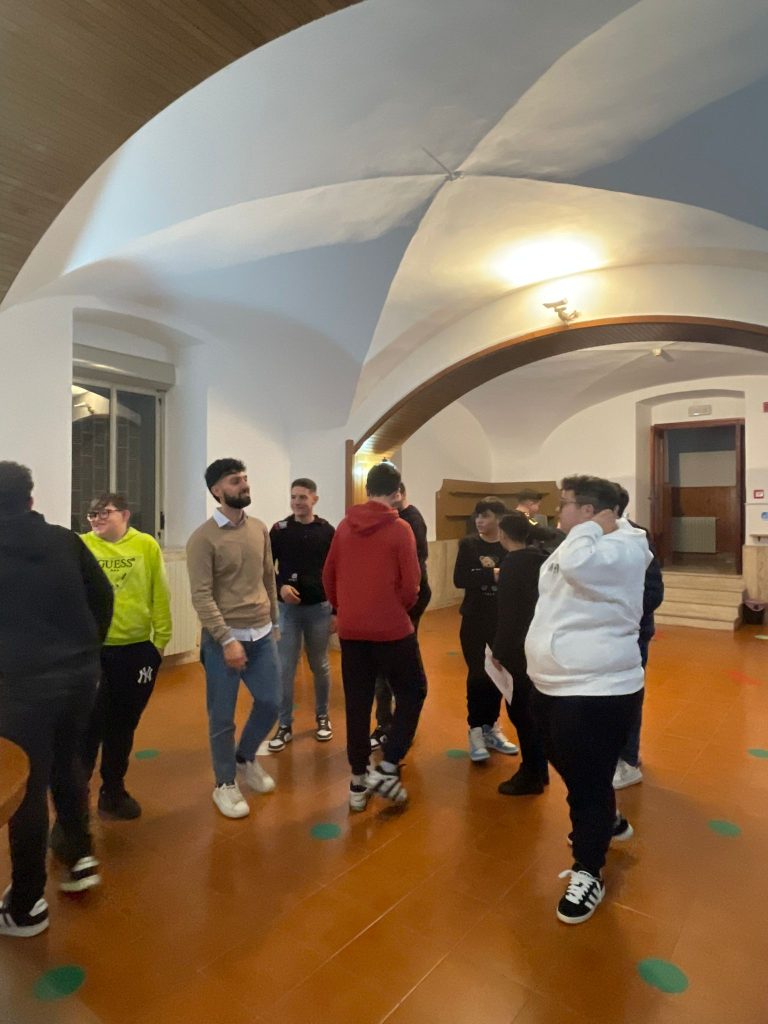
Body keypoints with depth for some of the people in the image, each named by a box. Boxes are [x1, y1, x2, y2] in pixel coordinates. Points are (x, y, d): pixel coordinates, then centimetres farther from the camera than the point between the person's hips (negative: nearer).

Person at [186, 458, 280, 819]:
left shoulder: (260, 529, 5)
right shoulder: (203, 538, -12)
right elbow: (202, 596, -15)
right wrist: (226, 640, -20)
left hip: (263, 635, 5)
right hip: (223, 639, -5)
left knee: (270, 702, 11)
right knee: (222, 716, 7)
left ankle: (246, 758, 39)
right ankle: (225, 783, 28)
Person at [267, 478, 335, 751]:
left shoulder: (327, 531, -1)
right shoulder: (279, 530, -2)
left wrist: (336, 611, 1)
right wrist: (280, 586, -17)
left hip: (319, 608, 0)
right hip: (287, 608, 0)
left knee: (320, 666, 13)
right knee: (285, 669, 2)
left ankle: (322, 717, 31)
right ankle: (285, 726, 16)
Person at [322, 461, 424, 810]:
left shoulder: (344, 526, 3)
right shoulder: (400, 528, -10)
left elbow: (328, 576, 8)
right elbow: (411, 584, -12)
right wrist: (400, 610, 7)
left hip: (350, 630, 5)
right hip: (392, 629, -4)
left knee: (357, 704, 13)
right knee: (412, 693, 14)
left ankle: (359, 781, 22)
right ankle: (386, 769, 7)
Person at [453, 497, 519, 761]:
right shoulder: (468, 544, -3)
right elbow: (460, 580, -13)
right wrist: (491, 574, -23)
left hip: (503, 621, 1)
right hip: (474, 620, -1)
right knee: (477, 675, 0)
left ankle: (491, 728, 27)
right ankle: (475, 731, 14)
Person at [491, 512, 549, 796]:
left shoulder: (511, 564, -17)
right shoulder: (542, 559, 5)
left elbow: (508, 614, -19)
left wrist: (499, 651, -12)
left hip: (520, 647, -8)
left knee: (520, 709, 3)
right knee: (533, 707, 18)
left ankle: (532, 776, 13)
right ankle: (538, 769, 30)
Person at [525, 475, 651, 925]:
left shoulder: (621, 550, -20)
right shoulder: (578, 549, 10)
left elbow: (576, 564, -41)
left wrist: (596, 527, -22)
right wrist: (542, 669, 24)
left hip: (598, 693, -10)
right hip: (556, 686, 10)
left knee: (589, 784, 5)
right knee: (570, 770, 26)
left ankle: (588, 873, 24)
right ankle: (610, 821, 51)